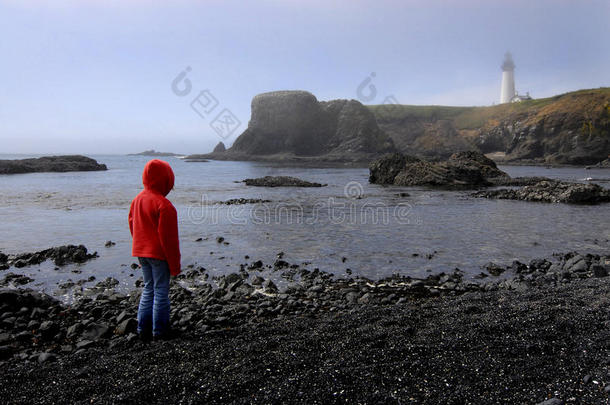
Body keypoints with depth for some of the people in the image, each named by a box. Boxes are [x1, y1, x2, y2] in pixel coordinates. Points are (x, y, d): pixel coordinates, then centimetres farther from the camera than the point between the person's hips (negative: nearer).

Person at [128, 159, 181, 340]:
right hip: (159, 254, -7)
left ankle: (143, 328, 21)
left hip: (141, 252, 8)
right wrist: (175, 264, -10)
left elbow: (132, 226, 13)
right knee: (161, 291, 4)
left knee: (148, 288, 18)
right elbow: (168, 237, -17)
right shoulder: (164, 205, -19)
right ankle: (159, 330, 12)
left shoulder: (137, 200, 5)